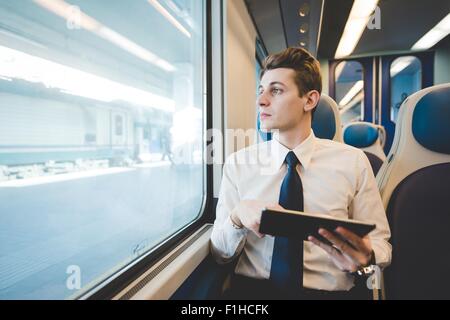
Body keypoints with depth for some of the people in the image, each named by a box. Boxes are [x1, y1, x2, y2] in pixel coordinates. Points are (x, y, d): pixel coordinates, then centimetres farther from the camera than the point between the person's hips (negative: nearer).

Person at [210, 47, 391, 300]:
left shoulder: (353, 162, 1)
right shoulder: (238, 163, 2)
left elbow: (381, 244, 4)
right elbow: (220, 254, 3)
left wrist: (365, 258, -19)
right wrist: (238, 217, -18)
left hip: (329, 290, 4)